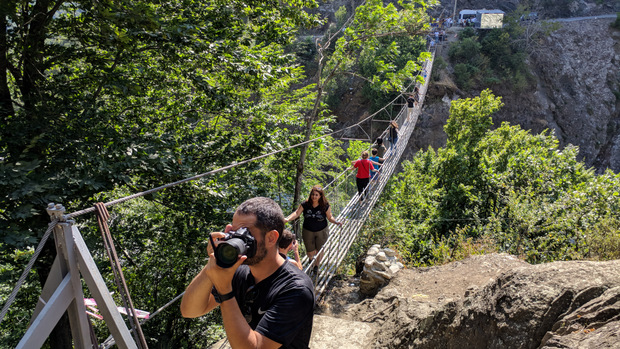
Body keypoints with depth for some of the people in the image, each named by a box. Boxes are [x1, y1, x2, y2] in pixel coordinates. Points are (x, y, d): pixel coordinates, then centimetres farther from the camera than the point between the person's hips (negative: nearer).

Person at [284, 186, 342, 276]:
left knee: (319, 250, 15)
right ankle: (310, 261, 52)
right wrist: (287, 219, -34)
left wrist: (336, 222, -25)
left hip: (322, 231, -1)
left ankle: (316, 266, 44)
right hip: (308, 231, 1)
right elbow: (297, 213, -18)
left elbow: (329, 217, -6)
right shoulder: (305, 204, -15)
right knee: (310, 252, 13)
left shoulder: (325, 206, -15)